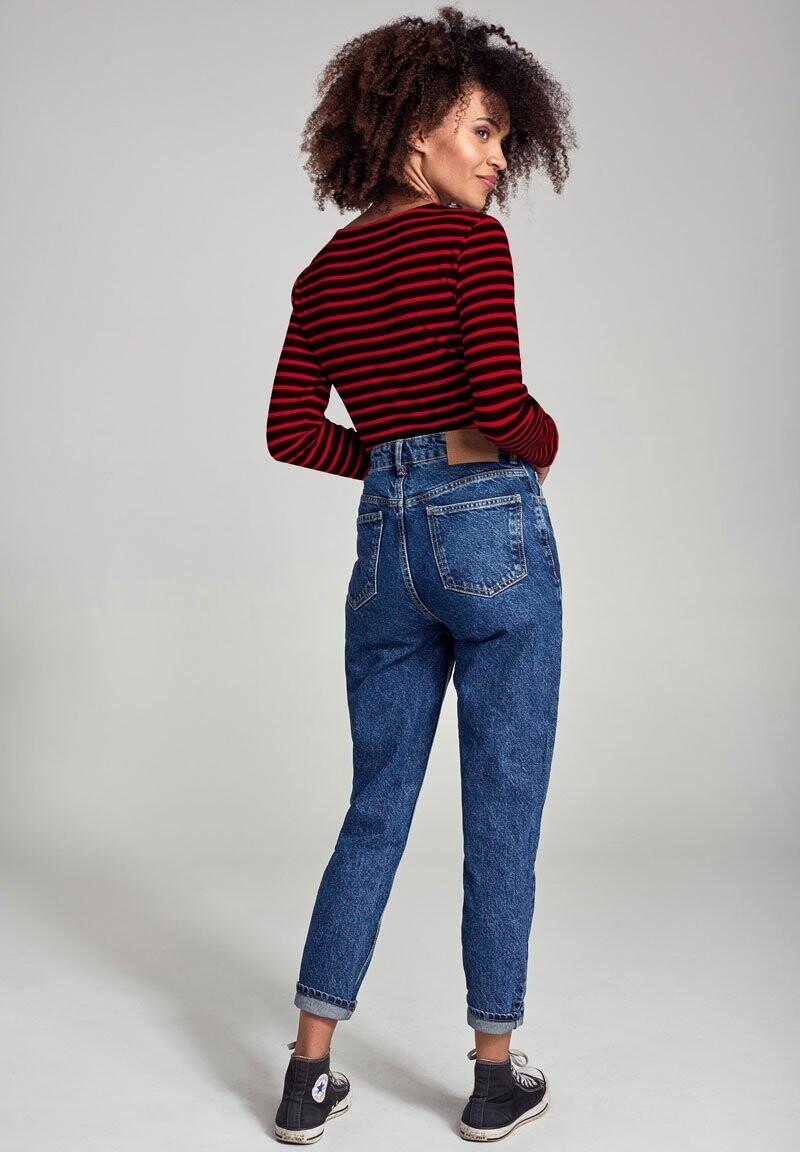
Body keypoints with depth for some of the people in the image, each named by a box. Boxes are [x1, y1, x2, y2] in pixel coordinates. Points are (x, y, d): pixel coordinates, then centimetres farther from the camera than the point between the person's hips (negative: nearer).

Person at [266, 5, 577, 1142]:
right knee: (502, 815, 6)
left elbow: (292, 431, 7)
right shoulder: (470, 239, -8)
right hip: (492, 533, -6)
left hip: (384, 543, 6)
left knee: (376, 811, 14)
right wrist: (544, 442, 4)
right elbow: (502, 402, -16)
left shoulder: (324, 271, 11)